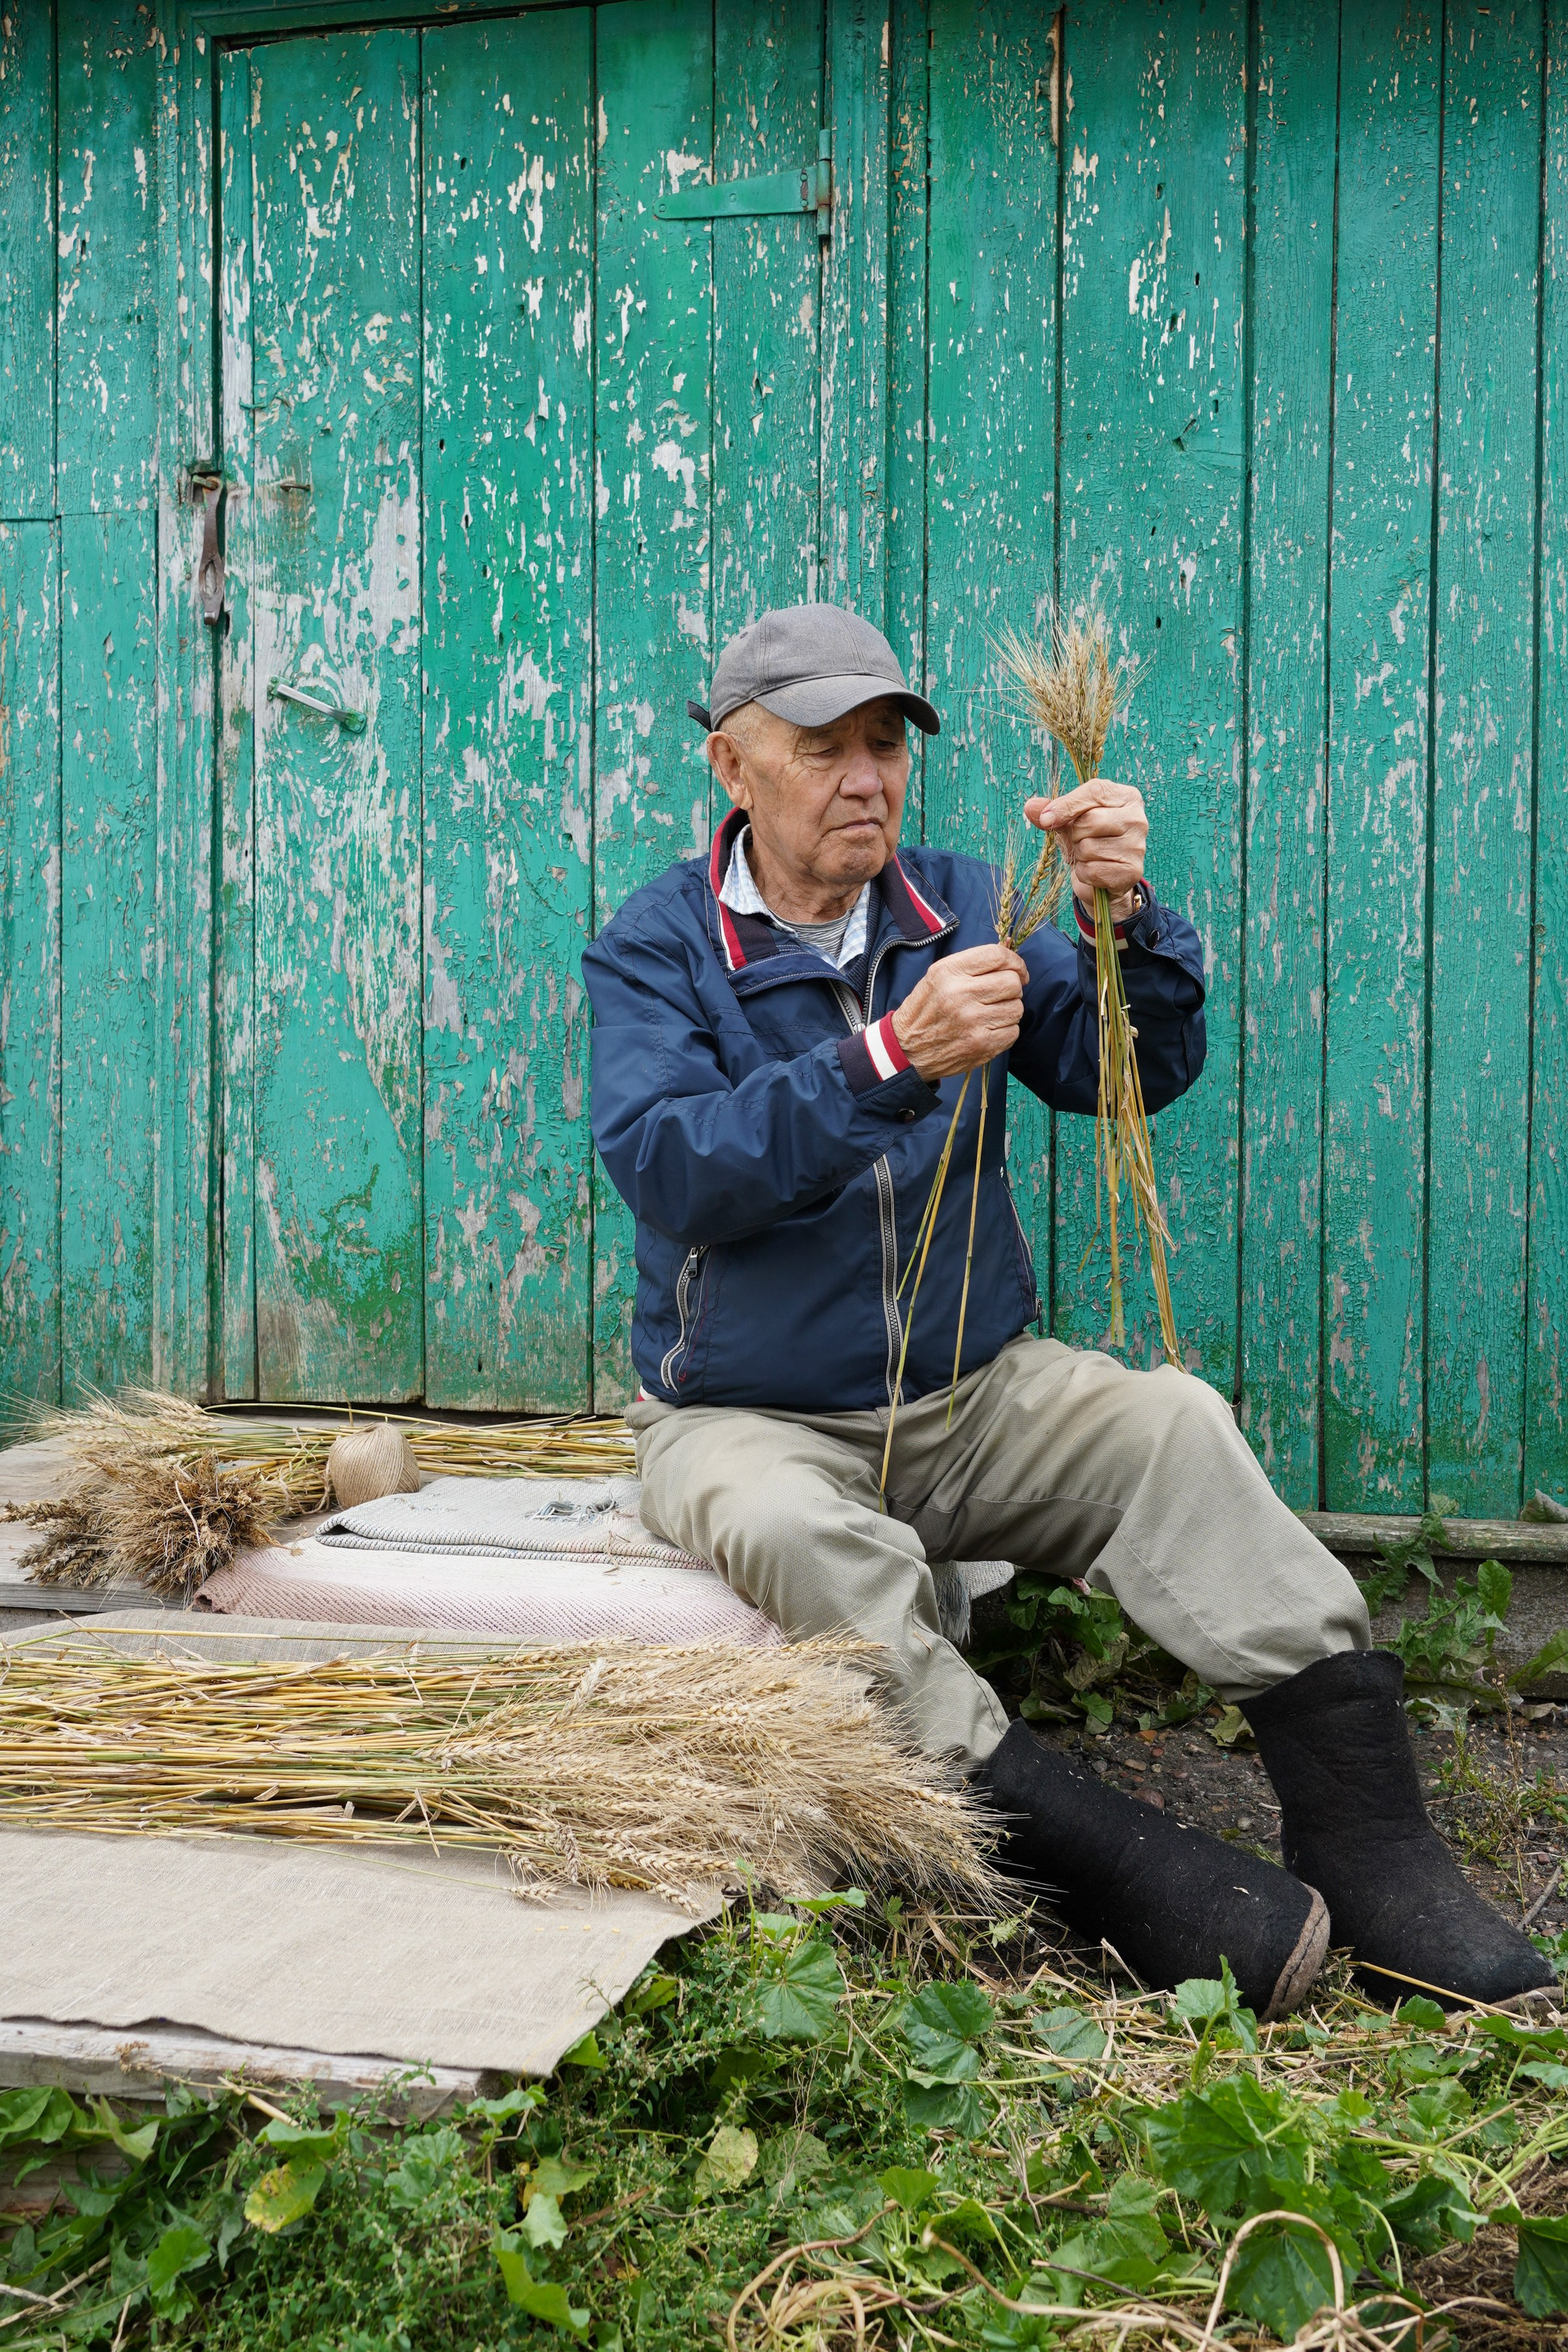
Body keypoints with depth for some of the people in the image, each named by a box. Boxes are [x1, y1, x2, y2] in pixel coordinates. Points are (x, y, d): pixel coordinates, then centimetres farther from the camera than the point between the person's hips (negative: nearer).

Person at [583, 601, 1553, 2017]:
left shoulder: (962, 907, 7)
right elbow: (662, 1166, -22)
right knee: (792, 1533, -35)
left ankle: (1367, 1851, -24)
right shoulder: (659, 946, -4)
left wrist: (1125, 923, -24)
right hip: (751, 1421, -3)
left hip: (978, 1399, 3)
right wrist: (891, 1060, -34)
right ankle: (1121, 1871, -34)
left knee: (1175, 1422, -23)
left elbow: (1132, 1073, -3)